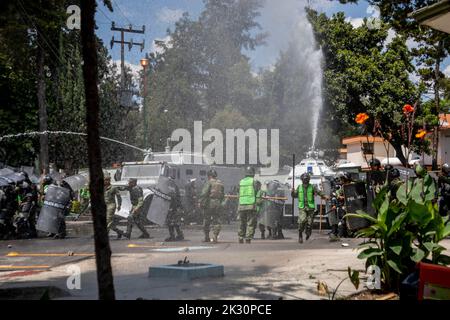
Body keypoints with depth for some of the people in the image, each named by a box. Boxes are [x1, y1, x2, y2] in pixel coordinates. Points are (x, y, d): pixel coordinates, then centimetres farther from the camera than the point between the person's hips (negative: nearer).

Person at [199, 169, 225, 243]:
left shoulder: (209, 182, -5)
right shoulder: (221, 183, 13)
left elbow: (203, 194, -14)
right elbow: (223, 195, 16)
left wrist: (201, 203, -10)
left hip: (209, 204, -4)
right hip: (218, 204, 4)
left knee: (206, 221, 8)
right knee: (217, 221, 5)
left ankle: (207, 237, 13)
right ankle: (215, 236, -8)